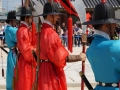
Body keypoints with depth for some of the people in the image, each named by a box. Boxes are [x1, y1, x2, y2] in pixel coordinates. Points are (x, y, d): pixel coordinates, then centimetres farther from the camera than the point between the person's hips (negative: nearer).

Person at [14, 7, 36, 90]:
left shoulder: (27, 29, 11)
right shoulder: (23, 31, -20)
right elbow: (25, 48, -22)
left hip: (29, 61, 10)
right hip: (25, 62, -10)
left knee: (28, 83, 16)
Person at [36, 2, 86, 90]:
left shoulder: (41, 31, 5)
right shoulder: (51, 34, -22)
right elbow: (62, 57, -22)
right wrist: (79, 57, -10)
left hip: (43, 68, 9)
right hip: (51, 71, -9)